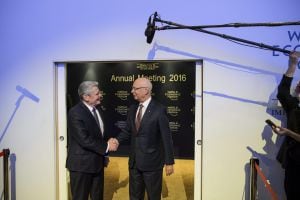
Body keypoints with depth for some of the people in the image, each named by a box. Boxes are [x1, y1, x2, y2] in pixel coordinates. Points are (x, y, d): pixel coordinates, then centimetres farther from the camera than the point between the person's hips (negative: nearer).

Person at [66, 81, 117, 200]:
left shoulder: (98, 111, 9)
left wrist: (104, 155, 8)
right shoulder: (75, 113, -18)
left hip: (97, 162, 8)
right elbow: (84, 140, -25)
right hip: (82, 164, -8)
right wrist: (106, 147, -17)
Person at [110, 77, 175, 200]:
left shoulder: (159, 110, -14)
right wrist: (117, 140, -12)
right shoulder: (132, 109, 5)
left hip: (152, 161, -6)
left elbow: (166, 138, -12)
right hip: (134, 161, 6)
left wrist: (169, 162, -10)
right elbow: (128, 131, 9)